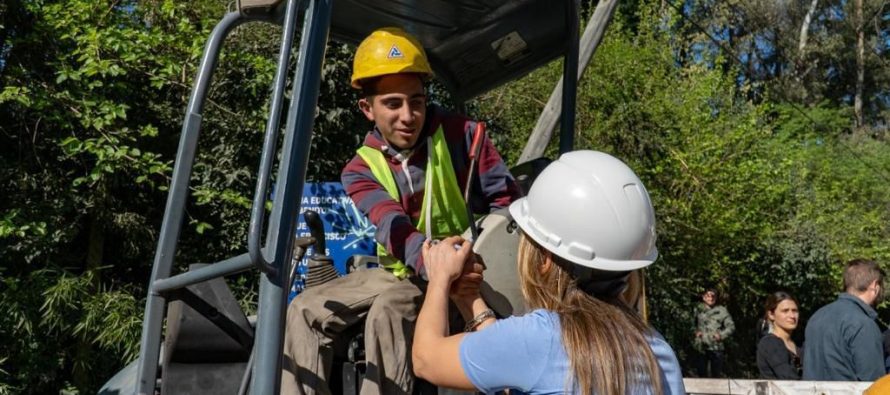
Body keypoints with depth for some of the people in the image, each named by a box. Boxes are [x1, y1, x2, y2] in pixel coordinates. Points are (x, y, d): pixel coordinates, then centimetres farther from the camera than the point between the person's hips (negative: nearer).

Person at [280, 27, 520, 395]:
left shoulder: (460, 134, -14)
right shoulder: (361, 170, -6)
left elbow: (505, 202, -12)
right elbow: (395, 229, -24)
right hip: (401, 272, 5)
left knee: (390, 310, -32)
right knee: (306, 311, -6)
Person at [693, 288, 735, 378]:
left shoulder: (722, 310, 2)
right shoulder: (698, 310, 9)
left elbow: (731, 326, 3)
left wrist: (722, 335, -10)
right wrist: (696, 331, 2)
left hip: (716, 347, -2)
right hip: (701, 347, 2)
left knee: (717, 373, 0)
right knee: (701, 372, 4)